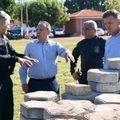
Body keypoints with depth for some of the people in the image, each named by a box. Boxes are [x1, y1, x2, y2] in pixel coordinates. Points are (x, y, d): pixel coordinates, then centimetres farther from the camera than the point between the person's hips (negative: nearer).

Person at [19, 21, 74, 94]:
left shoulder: (55, 45, 6)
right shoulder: (30, 45, 4)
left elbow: (62, 50, -15)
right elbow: (24, 66, 8)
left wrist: (67, 53, -39)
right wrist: (24, 82, 5)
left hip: (51, 83, 1)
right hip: (34, 83, -1)